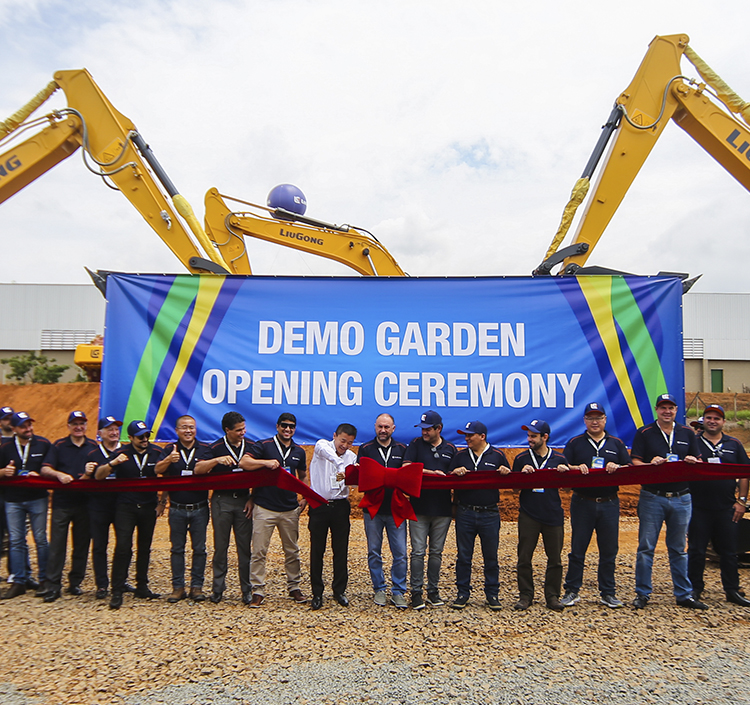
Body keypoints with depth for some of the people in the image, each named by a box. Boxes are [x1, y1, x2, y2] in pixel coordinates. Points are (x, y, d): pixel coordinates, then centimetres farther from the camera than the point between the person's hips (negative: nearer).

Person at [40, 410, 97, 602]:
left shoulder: (93, 447, 7)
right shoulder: (59, 446, 3)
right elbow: (45, 469, -4)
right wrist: (59, 475, -22)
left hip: (84, 503, 2)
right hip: (61, 502, -2)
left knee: (82, 545, 8)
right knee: (57, 545, -1)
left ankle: (75, 583, 20)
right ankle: (53, 586, 7)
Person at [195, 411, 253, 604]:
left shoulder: (251, 446, 3)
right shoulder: (216, 448, -3)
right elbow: (198, 469, -14)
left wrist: (252, 499, 1)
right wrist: (217, 460, -30)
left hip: (243, 500, 1)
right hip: (222, 500, -1)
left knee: (245, 547, 5)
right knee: (221, 546, 6)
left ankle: (246, 589, 15)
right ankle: (218, 588, 19)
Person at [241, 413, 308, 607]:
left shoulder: (299, 452, 10)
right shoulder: (263, 445, -3)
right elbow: (243, 463, -14)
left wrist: (305, 498, 9)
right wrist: (266, 462, -25)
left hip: (290, 509, 4)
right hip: (264, 508, -3)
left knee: (292, 551, 12)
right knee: (259, 551, 0)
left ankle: (294, 587, 25)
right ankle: (257, 591, 12)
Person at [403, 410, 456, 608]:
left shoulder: (450, 448, 9)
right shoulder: (416, 444, 2)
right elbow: (406, 468, -9)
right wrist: (432, 473, -14)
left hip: (442, 508, 2)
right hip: (419, 507, -2)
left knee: (436, 552, 10)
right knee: (418, 551, -1)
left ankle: (433, 591, 21)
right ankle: (416, 592, 9)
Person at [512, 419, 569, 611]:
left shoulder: (559, 459, 5)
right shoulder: (521, 459, 3)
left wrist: (564, 473, -9)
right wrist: (522, 474, -12)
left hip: (553, 515, 1)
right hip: (528, 515, 0)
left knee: (555, 558, 7)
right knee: (524, 558, 3)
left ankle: (552, 596, 21)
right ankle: (525, 596, 16)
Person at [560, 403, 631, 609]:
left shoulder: (616, 444, 11)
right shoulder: (575, 443, 6)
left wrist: (617, 467, -14)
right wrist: (576, 468, -17)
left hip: (609, 504, 1)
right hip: (582, 504, -1)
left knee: (609, 550, 7)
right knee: (577, 549, 4)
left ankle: (608, 593, 20)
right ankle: (572, 591, 14)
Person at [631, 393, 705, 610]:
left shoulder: (687, 434, 11)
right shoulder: (644, 433, 1)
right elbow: (635, 462, -3)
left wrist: (692, 461, -11)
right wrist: (650, 464, -24)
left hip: (681, 498, 3)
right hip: (652, 498, -3)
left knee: (678, 549, 12)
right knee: (646, 547, 1)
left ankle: (684, 595, 22)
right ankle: (642, 594, 11)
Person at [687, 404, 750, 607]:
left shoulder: (733, 444, 8)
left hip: (726, 508, 2)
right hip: (699, 508, -2)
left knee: (729, 551, 10)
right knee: (696, 550, 5)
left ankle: (732, 590, 23)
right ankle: (695, 588, 17)